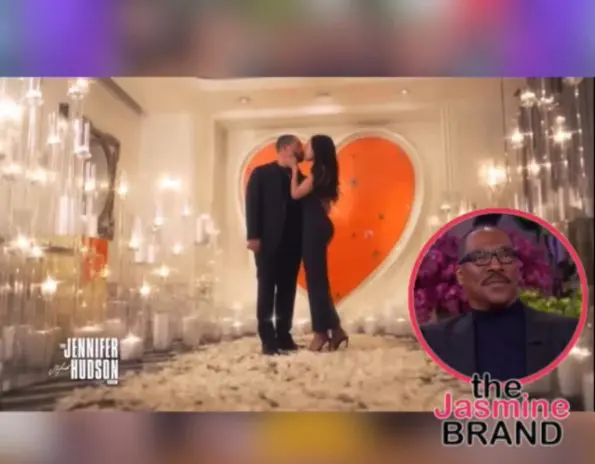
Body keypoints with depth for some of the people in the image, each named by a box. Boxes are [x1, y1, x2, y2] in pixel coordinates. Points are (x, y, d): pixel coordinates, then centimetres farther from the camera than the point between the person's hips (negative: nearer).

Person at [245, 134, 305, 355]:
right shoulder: (261, 173, 3)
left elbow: (304, 207, 15)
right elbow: (252, 205, -4)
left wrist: (303, 238, 1)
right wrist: (253, 236, -13)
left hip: (292, 243, 5)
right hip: (269, 242, -5)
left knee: (287, 290, 6)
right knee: (267, 289, -2)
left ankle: (284, 336, 13)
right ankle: (268, 339, 1)